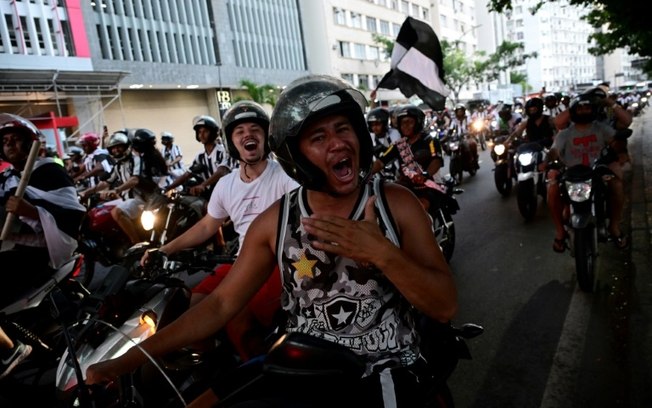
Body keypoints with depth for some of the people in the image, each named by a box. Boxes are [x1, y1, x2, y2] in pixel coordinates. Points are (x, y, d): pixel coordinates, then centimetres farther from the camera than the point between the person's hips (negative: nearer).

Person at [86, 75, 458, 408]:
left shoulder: (397, 204, -6)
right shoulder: (275, 222, -2)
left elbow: (446, 306, -8)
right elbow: (221, 304, 2)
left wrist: (382, 253, -25)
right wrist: (127, 361, -2)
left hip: (388, 375, 0)